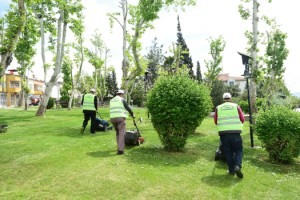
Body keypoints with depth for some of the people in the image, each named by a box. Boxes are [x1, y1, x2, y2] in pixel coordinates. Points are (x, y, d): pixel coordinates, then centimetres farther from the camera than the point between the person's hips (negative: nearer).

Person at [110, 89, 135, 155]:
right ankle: (120, 150, -13)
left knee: (117, 133, 22)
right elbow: (128, 108, 1)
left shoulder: (111, 101, 20)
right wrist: (132, 115, 16)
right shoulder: (122, 100, 2)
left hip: (112, 118, 6)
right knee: (122, 134, -6)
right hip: (120, 118, -6)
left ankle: (120, 146, 27)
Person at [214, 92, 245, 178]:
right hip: (235, 133, -1)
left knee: (228, 152, 12)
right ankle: (237, 166, -8)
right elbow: (242, 119, 7)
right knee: (238, 150, 12)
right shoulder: (236, 106, 6)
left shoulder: (218, 108, 8)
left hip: (223, 133, 1)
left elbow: (216, 122, 12)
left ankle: (231, 170, 13)